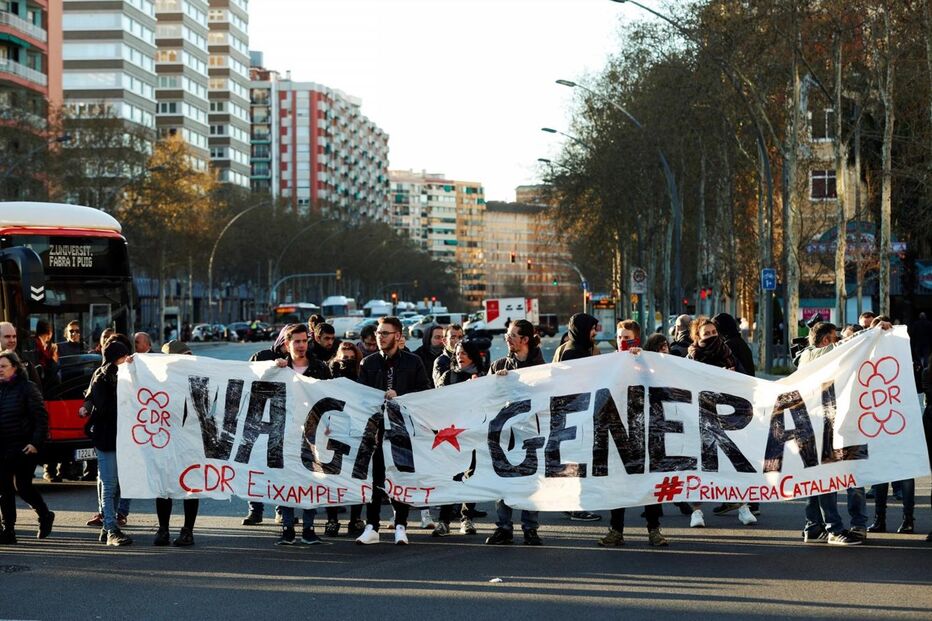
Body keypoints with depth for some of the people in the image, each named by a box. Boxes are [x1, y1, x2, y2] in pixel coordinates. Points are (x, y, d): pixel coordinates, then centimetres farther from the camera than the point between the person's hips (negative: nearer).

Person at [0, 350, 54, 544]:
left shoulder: (27, 388, -6)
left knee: (22, 486, -4)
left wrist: (36, 442, -14)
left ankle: (45, 516, 21)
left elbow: (41, 417, -7)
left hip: (23, 447, -5)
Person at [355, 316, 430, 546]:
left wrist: (399, 396, -10)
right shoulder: (368, 363, 10)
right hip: (376, 425, 1)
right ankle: (371, 527, 3)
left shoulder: (413, 362, 6)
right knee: (374, 477, -1)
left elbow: (425, 392, 2)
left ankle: (400, 527, 7)